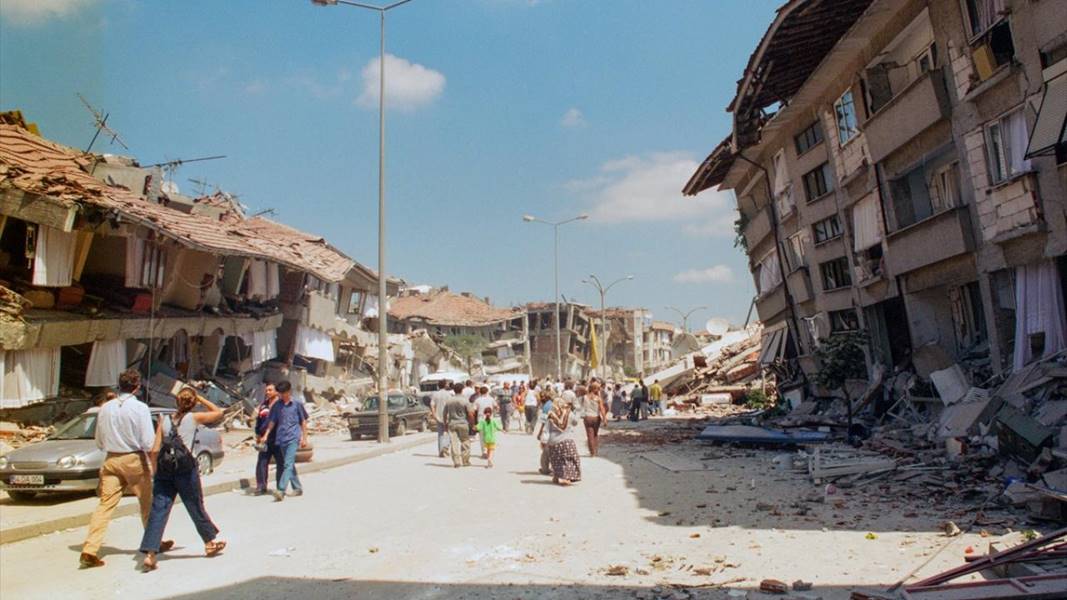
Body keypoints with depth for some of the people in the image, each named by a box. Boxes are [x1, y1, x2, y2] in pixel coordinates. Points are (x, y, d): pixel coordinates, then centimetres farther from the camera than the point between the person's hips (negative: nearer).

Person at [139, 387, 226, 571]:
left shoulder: (164, 419, 7)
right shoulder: (194, 418, 0)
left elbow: (155, 449, 2)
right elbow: (219, 412, 14)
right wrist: (200, 398, 15)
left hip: (164, 469, 2)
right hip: (186, 469, -2)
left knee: (158, 511, 1)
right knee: (196, 507, 12)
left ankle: (149, 554, -8)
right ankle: (210, 543, 29)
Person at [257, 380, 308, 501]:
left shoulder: (297, 404, -1)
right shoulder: (277, 405, 9)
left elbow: (303, 422, 4)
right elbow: (272, 422, 13)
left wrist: (304, 438, 2)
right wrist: (266, 435, 3)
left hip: (293, 438, -5)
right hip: (281, 438, 5)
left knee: (288, 464, -15)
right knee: (290, 465, 12)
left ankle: (281, 491, -23)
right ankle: (298, 488, 23)